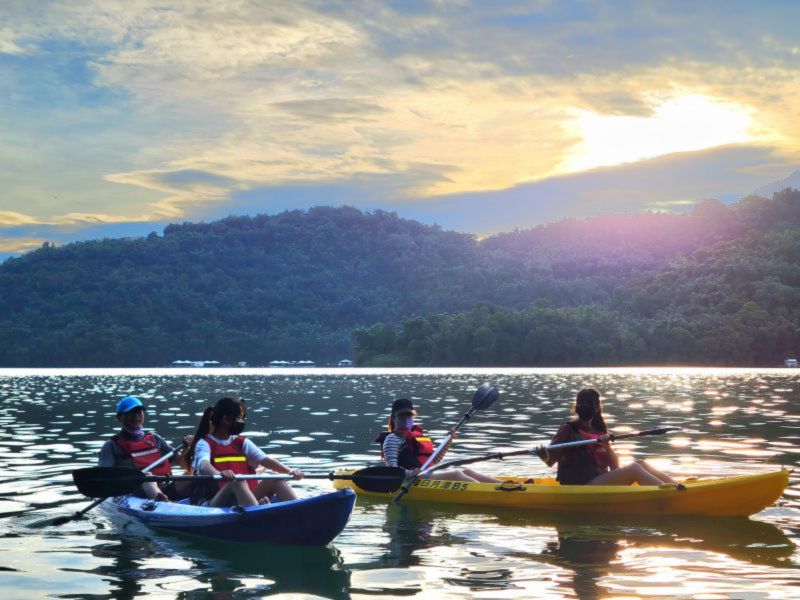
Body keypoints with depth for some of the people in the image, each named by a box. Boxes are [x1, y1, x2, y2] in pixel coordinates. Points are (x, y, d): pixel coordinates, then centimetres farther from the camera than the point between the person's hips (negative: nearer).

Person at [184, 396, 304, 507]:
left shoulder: (242, 443, 18)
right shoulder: (205, 443, 1)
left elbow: (265, 460, 5)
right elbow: (203, 465, -21)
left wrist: (289, 471, -14)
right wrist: (219, 474, -45)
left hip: (246, 501, 5)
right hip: (213, 505, -5)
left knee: (276, 479, -14)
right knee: (238, 481, -34)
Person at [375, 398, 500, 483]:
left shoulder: (418, 435, 25)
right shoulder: (393, 439, -2)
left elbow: (434, 461, 28)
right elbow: (391, 468, -15)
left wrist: (448, 442, 19)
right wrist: (409, 473, -34)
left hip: (428, 476, 9)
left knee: (466, 471, -5)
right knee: (456, 474, -24)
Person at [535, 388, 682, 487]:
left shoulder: (598, 431, 17)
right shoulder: (568, 430, -1)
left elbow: (615, 466, 10)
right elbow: (551, 461, -9)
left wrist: (607, 446, -8)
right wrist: (545, 456, -32)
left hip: (601, 484, 7)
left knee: (640, 464, -7)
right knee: (634, 469, -21)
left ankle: (677, 486, -14)